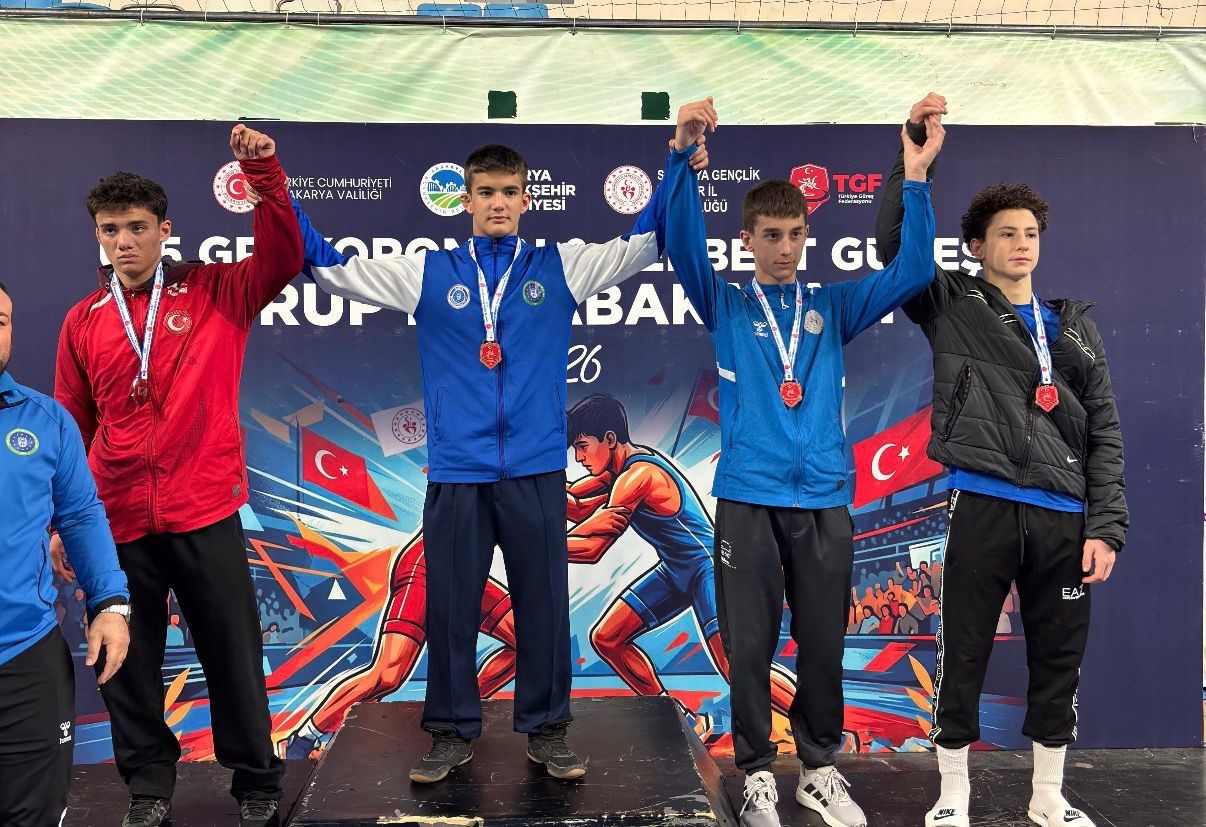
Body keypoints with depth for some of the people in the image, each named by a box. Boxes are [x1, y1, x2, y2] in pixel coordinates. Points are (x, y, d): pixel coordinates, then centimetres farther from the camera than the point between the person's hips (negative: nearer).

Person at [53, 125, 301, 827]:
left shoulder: (214, 293, 2)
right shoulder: (85, 321, 7)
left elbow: (284, 258, -13)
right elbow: (72, 425, 12)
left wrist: (265, 172, -23)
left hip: (205, 512, -2)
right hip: (117, 519, 2)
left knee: (233, 653, 8)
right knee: (129, 660, 12)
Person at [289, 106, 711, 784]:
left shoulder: (561, 268, 6)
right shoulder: (428, 272, 6)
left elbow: (647, 243, 6)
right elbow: (331, 266, 10)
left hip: (536, 469, 0)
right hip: (456, 472, 0)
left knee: (544, 602, 7)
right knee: (450, 606, 7)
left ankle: (548, 729, 22)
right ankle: (453, 732, 23)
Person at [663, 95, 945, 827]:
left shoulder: (833, 307, 12)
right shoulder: (726, 307, 7)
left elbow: (913, 271, 3)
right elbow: (684, 246, -9)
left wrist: (917, 179, -8)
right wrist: (685, 157, -23)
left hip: (826, 502, 2)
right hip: (749, 500, -2)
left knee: (823, 646, 9)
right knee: (750, 648, 4)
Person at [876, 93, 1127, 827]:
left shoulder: (1076, 328, 15)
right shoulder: (952, 307, 7)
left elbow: (1105, 434, 12)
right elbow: (894, 242, -5)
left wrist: (1106, 527, 3)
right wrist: (913, 152, -11)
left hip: (1064, 517, 4)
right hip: (982, 508, -3)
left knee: (1060, 664, 12)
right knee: (964, 659, 4)